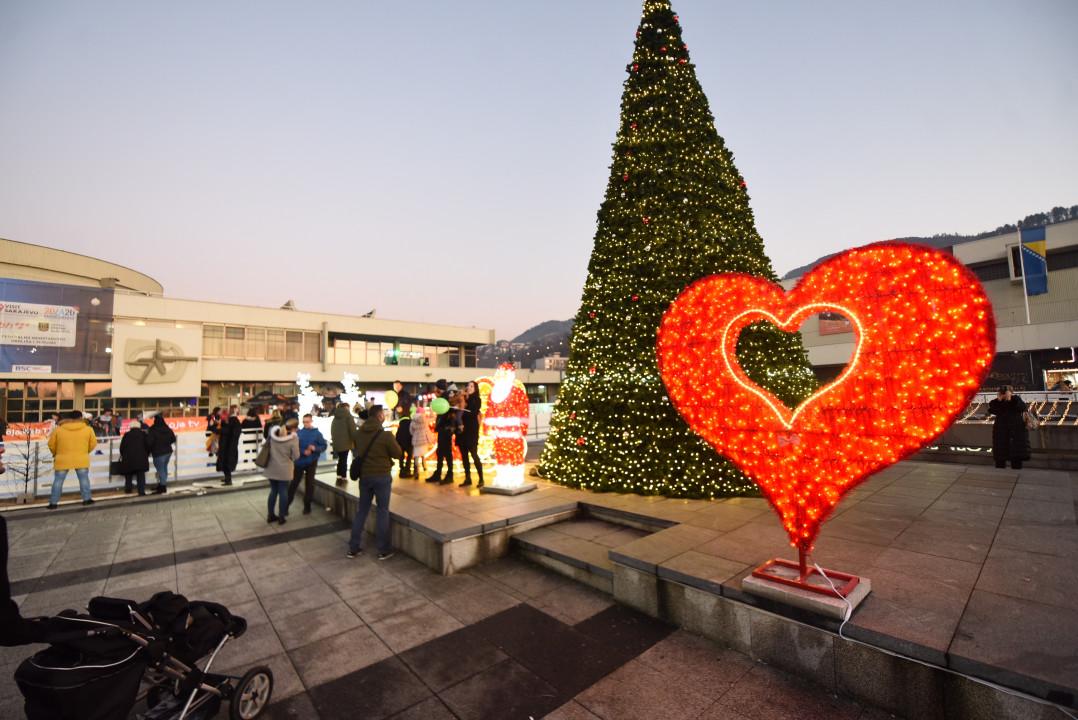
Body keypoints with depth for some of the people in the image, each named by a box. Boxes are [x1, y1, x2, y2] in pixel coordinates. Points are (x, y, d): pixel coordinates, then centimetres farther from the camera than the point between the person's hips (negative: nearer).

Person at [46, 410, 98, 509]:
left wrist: (55, 454, 25)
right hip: (81, 460, 0)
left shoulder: (58, 429, -1)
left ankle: (53, 503, 13)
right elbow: (93, 444, 3)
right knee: (84, 479, 11)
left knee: (58, 481, 10)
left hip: (63, 460, 0)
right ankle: (87, 499, 14)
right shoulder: (88, 429, -3)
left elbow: (51, 445, 6)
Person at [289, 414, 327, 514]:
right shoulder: (298, 433, -6)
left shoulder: (317, 433, -7)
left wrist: (315, 448, -22)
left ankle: (307, 506, 21)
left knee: (309, 484, 9)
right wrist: (303, 452, -22)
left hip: (311, 462, 0)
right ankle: (286, 504, 22)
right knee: (294, 483, 7)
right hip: (299, 462, 0)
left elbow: (324, 446, -4)